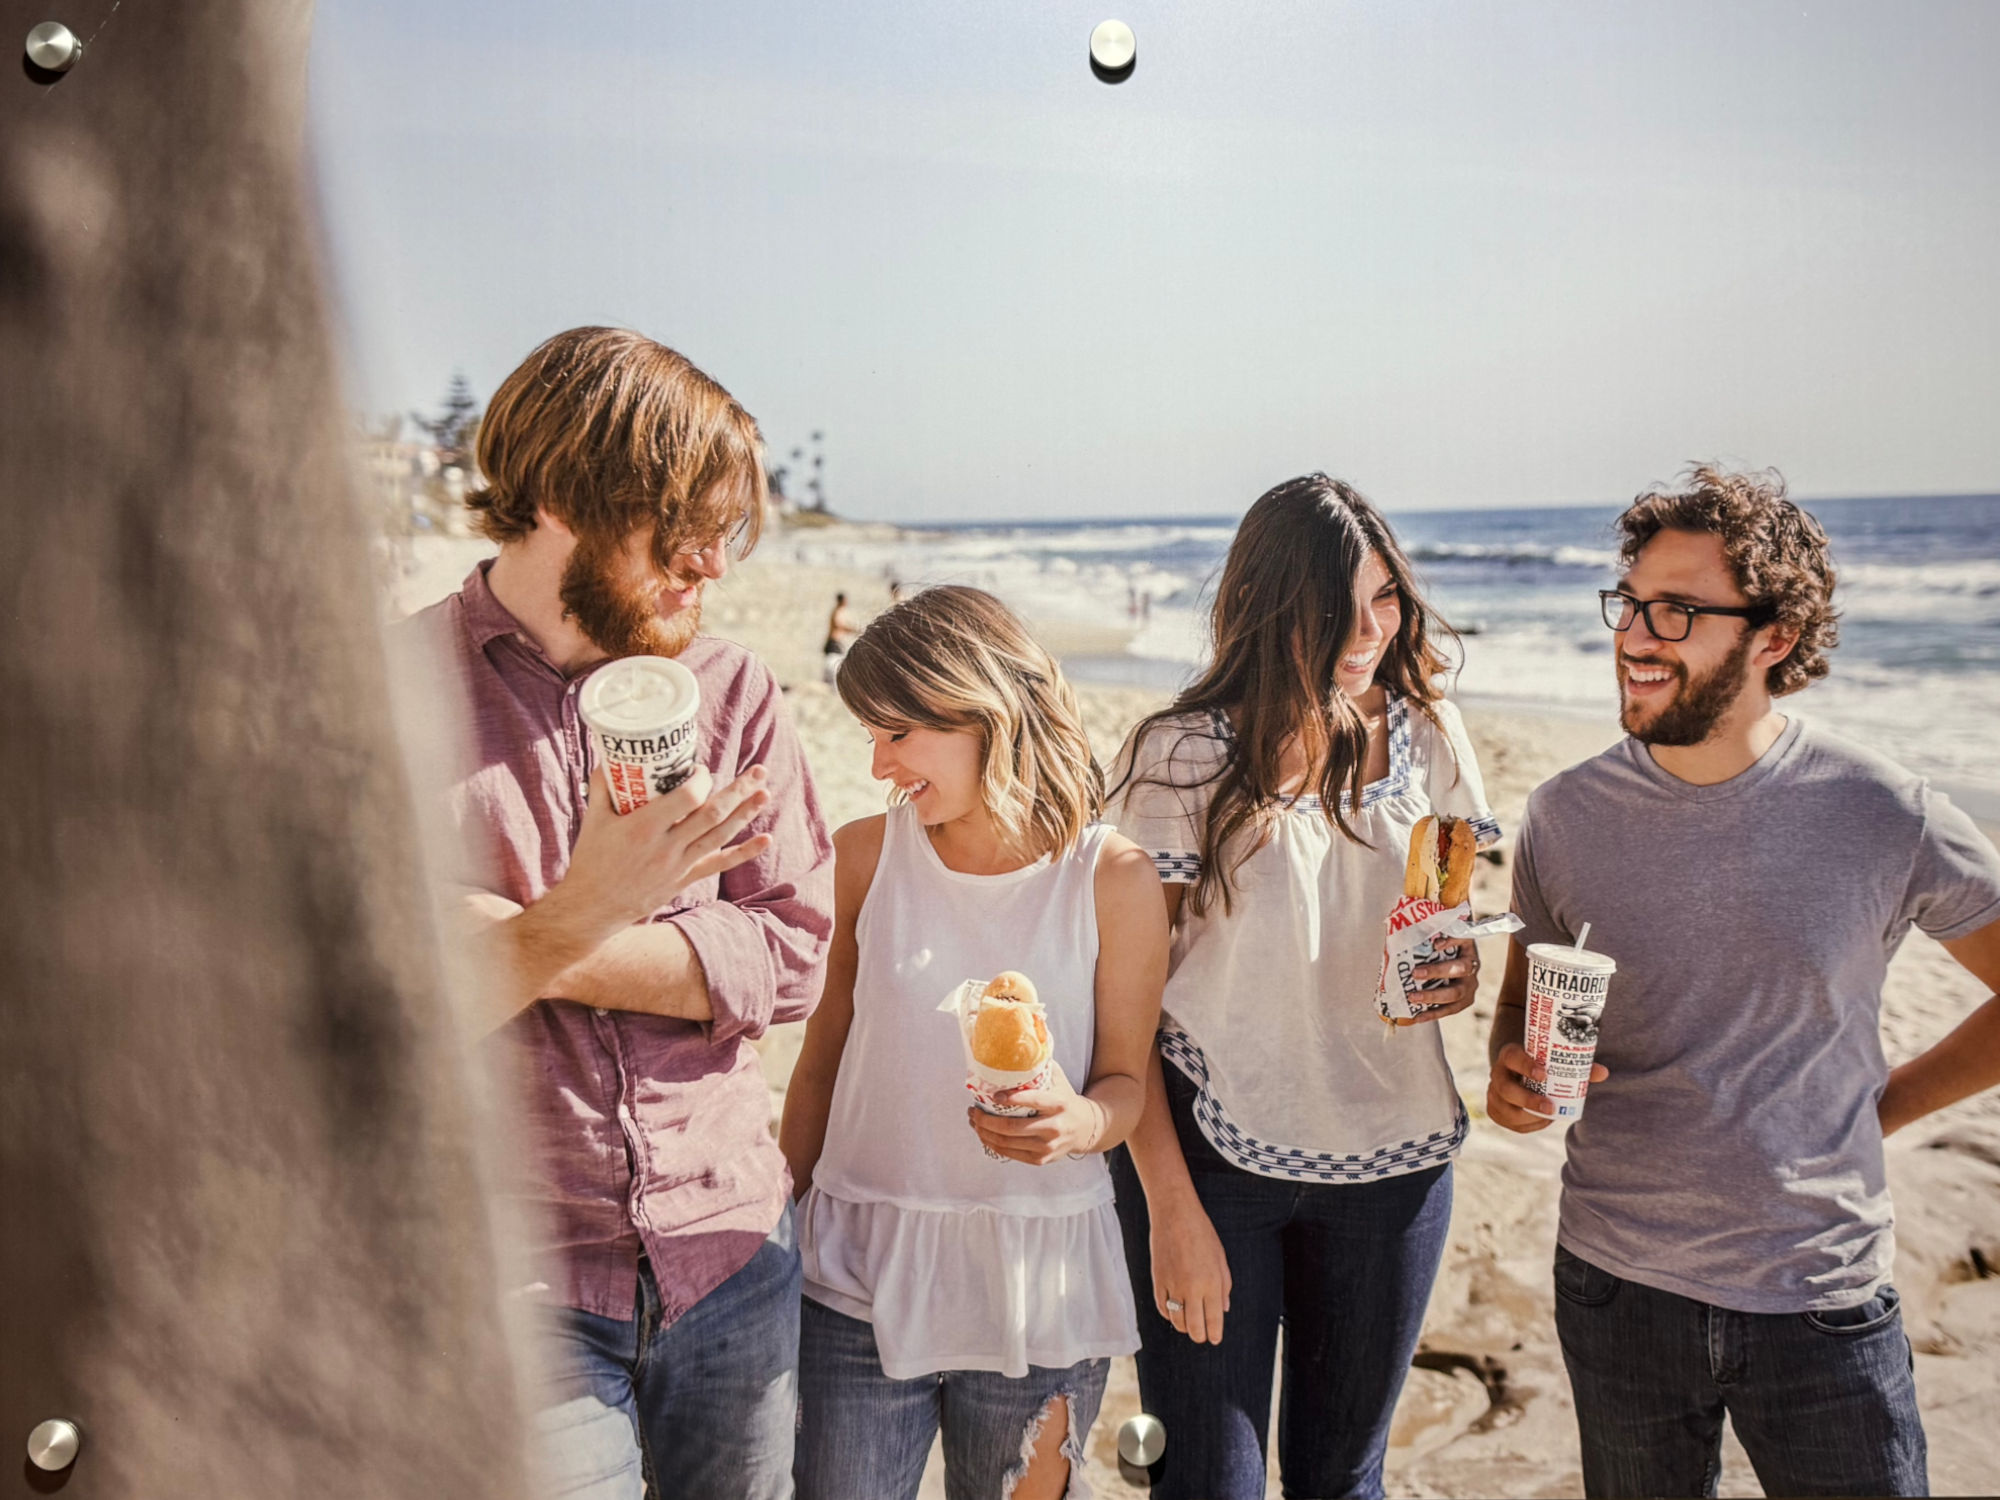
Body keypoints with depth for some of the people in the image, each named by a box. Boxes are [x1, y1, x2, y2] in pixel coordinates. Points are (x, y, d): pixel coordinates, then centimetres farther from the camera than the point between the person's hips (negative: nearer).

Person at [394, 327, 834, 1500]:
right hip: (516, 1290, -3)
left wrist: (534, 951, -14)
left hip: (731, 1250, 4)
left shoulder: (732, 690, 0)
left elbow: (796, 954, -6)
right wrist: (580, 912, -26)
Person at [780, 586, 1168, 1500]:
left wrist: (1077, 1122, -22)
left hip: (1037, 1285, -1)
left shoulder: (1113, 881, -8)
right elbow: (828, 1047, 8)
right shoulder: (868, 855, -1)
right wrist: (780, 1219, 12)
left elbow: (1126, 1078, 0)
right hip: (860, 1277, 1)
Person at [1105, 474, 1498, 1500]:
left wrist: (1464, 969, -11)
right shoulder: (1185, 754, -11)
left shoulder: (1426, 734, 1)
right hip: (1210, 1154, -3)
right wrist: (1171, 1208, -14)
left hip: (1389, 1163, 4)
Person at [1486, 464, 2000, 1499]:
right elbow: (1524, 1002, 7)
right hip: (1614, 1285, 2)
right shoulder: (1565, 816, -6)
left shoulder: (1884, 814, -12)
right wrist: (1512, 1070, -13)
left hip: (1822, 1298, -1)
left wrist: (1883, 1106, -2)